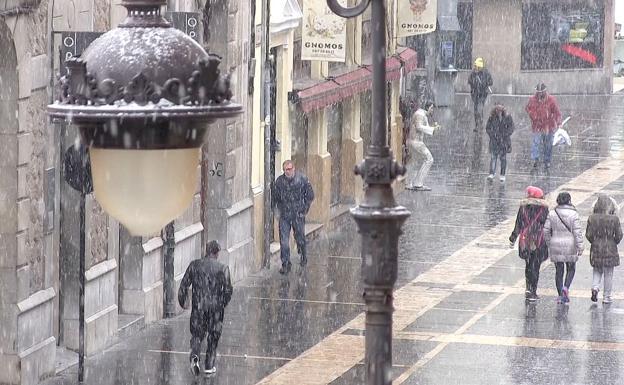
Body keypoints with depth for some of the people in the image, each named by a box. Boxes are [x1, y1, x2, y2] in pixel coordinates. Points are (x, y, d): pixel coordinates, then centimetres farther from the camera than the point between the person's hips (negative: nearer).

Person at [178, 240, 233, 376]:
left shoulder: (194, 265, -1)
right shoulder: (222, 268, -5)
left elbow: (184, 285, 1)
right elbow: (228, 289, -6)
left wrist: (182, 302, 14)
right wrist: (224, 303, 12)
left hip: (198, 305, 1)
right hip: (216, 307, -1)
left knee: (197, 334, 12)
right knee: (213, 336, 12)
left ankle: (194, 356, -15)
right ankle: (209, 366, 14)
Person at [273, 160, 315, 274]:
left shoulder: (302, 179, -7)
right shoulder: (279, 181, -1)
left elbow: (310, 195, 2)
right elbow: (275, 197, 12)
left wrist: (305, 209, -2)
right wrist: (280, 209, 4)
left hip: (298, 214, -1)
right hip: (284, 215, 1)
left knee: (300, 237, 11)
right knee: (284, 240, -5)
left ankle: (303, 256, 40)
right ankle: (285, 264, 3)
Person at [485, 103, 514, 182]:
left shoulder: (508, 118, -4)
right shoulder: (492, 118, -1)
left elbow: (511, 128, -1)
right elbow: (487, 128, 5)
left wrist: (504, 136, -10)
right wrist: (492, 135, -8)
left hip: (504, 141, 0)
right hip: (494, 141, 0)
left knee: (503, 158, 6)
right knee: (493, 157, -6)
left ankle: (502, 175, 14)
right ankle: (492, 174, -6)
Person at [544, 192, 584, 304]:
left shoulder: (552, 214, 0)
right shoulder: (574, 214, -9)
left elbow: (546, 231, 1)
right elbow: (577, 232, -12)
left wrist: (549, 243, 14)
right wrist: (580, 247, -9)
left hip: (556, 246, 2)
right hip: (570, 246, -2)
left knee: (559, 271, 9)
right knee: (571, 269, 15)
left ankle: (561, 296, 10)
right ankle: (566, 287, -8)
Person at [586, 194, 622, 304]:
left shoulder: (592, 218, -7)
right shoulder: (614, 219, -10)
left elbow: (588, 234, -3)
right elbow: (619, 235, -6)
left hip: (596, 249, 1)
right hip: (610, 250, -1)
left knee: (597, 271, 17)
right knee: (608, 274, 8)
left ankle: (595, 287, -9)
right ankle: (606, 297, 11)